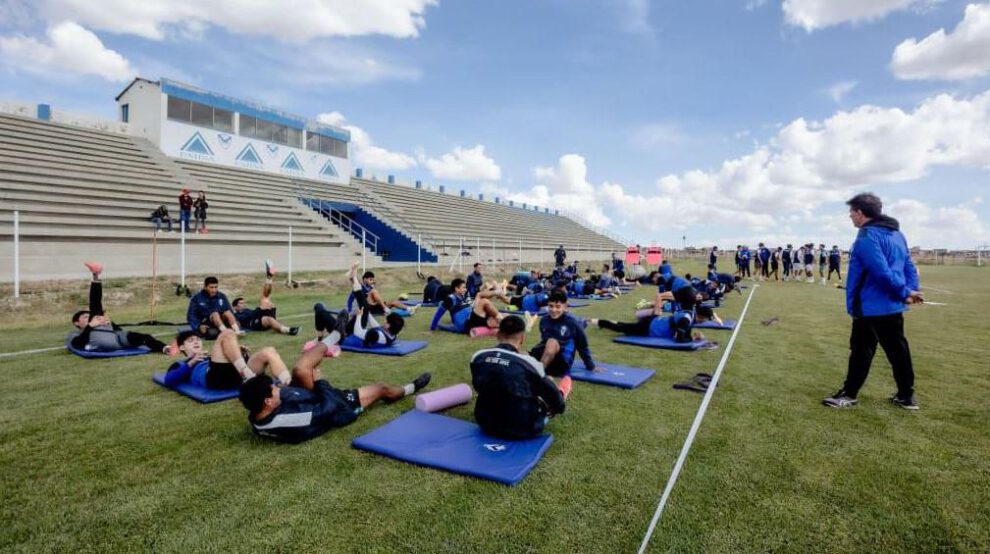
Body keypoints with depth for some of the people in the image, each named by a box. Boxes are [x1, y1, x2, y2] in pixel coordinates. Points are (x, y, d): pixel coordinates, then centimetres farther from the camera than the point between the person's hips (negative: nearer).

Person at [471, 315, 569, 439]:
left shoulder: (477, 357, -9)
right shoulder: (528, 362, -23)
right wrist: (560, 406, 17)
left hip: (486, 424, 4)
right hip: (524, 430, -4)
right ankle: (562, 393, 54)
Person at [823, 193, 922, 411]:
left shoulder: (867, 237, -17)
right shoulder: (897, 234, 14)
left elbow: (882, 272, -24)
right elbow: (909, 266, 12)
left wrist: (904, 293, -14)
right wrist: (911, 291, 3)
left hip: (871, 306, -9)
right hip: (892, 305, 9)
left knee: (861, 350, 1)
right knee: (898, 350, 14)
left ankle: (849, 394, 11)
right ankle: (906, 396, 22)